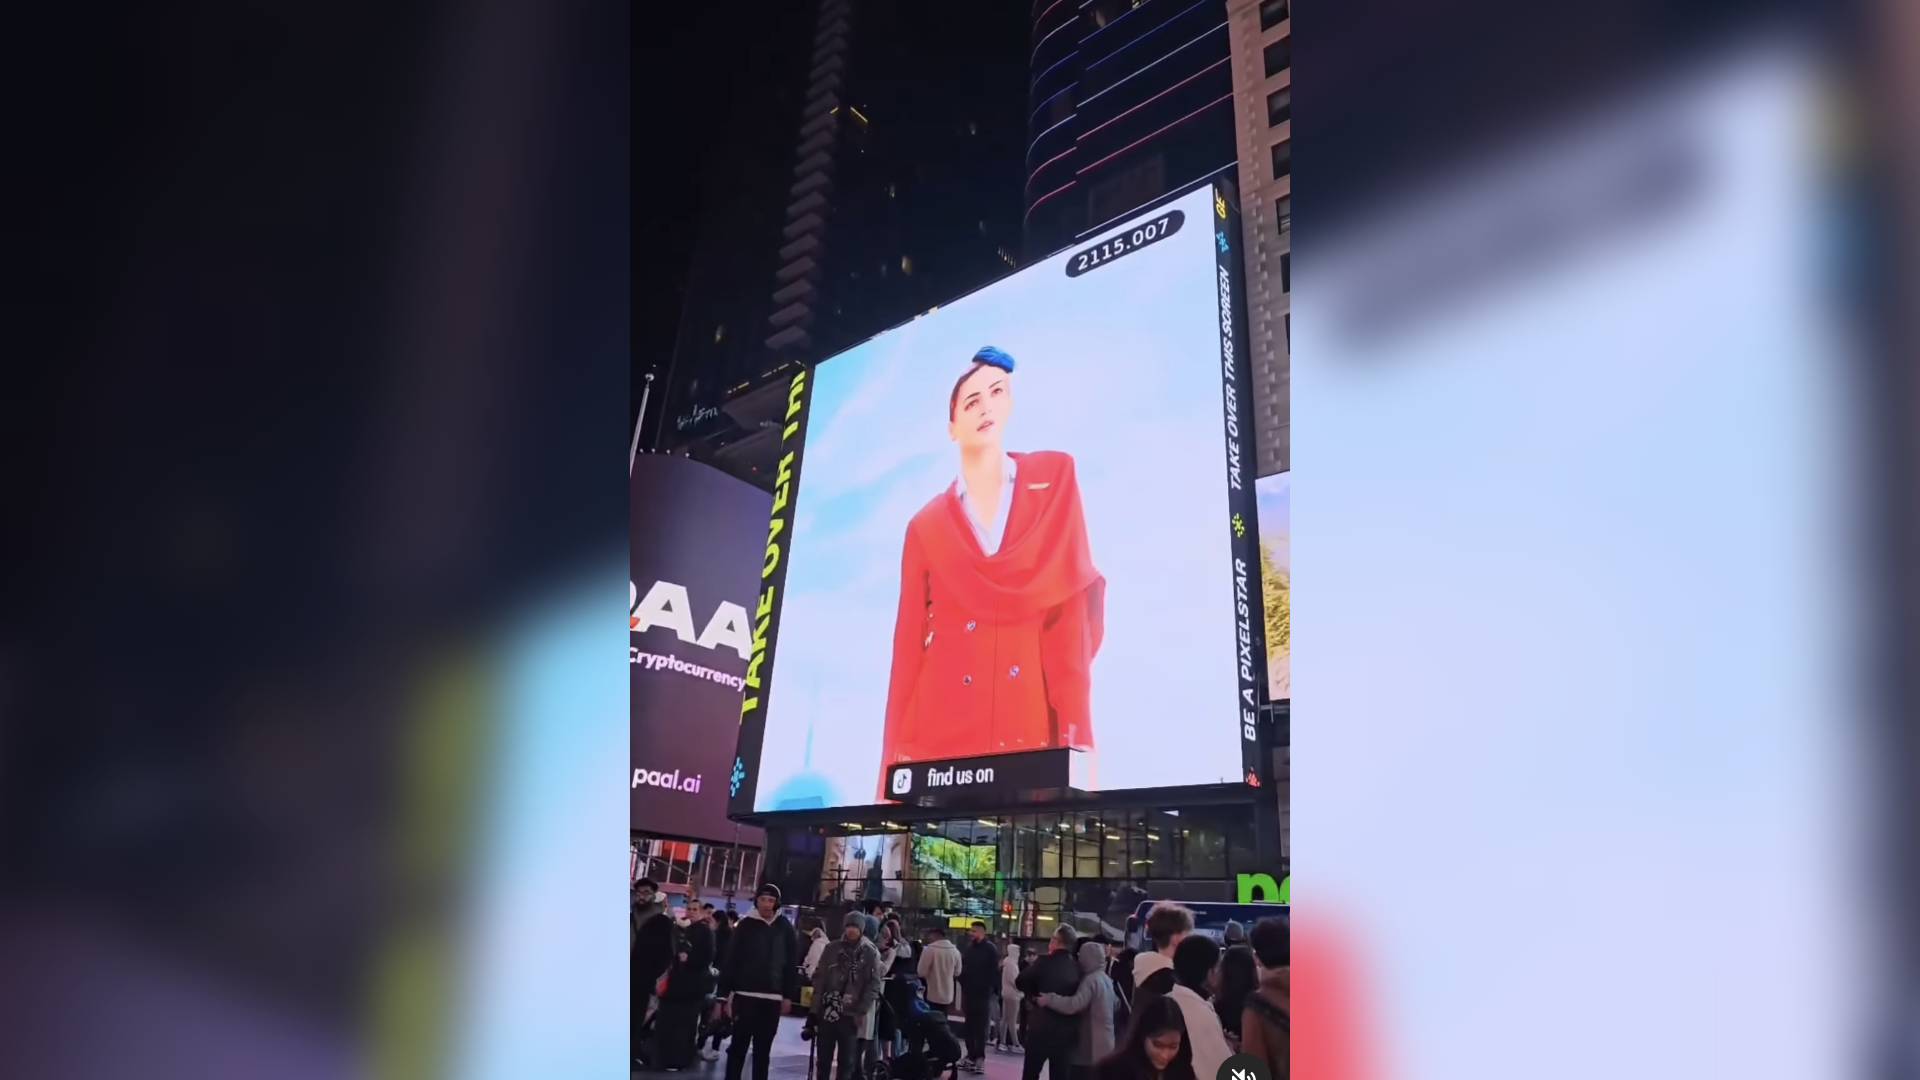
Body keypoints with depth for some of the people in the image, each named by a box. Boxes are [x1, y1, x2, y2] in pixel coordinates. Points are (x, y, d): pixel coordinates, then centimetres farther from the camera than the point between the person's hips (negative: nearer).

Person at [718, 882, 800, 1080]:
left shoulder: (785, 928, 3)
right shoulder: (746, 925, -1)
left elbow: (792, 963, 4)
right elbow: (731, 961, -3)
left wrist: (788, 995, 0)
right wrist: (725, 994, -7)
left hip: (772, 998, 1)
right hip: (745, 995, -1)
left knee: (763, 1049, 9)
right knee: (738, 1045, 2)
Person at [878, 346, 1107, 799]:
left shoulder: (1053, 478, 10)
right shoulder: (926, 526, 12)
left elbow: (1071, 604, 1)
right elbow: (908, 646, 9)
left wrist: (1076, 731, -9)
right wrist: (894, 759, 2)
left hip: (1031, 722, -1)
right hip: (942, 727, 1)